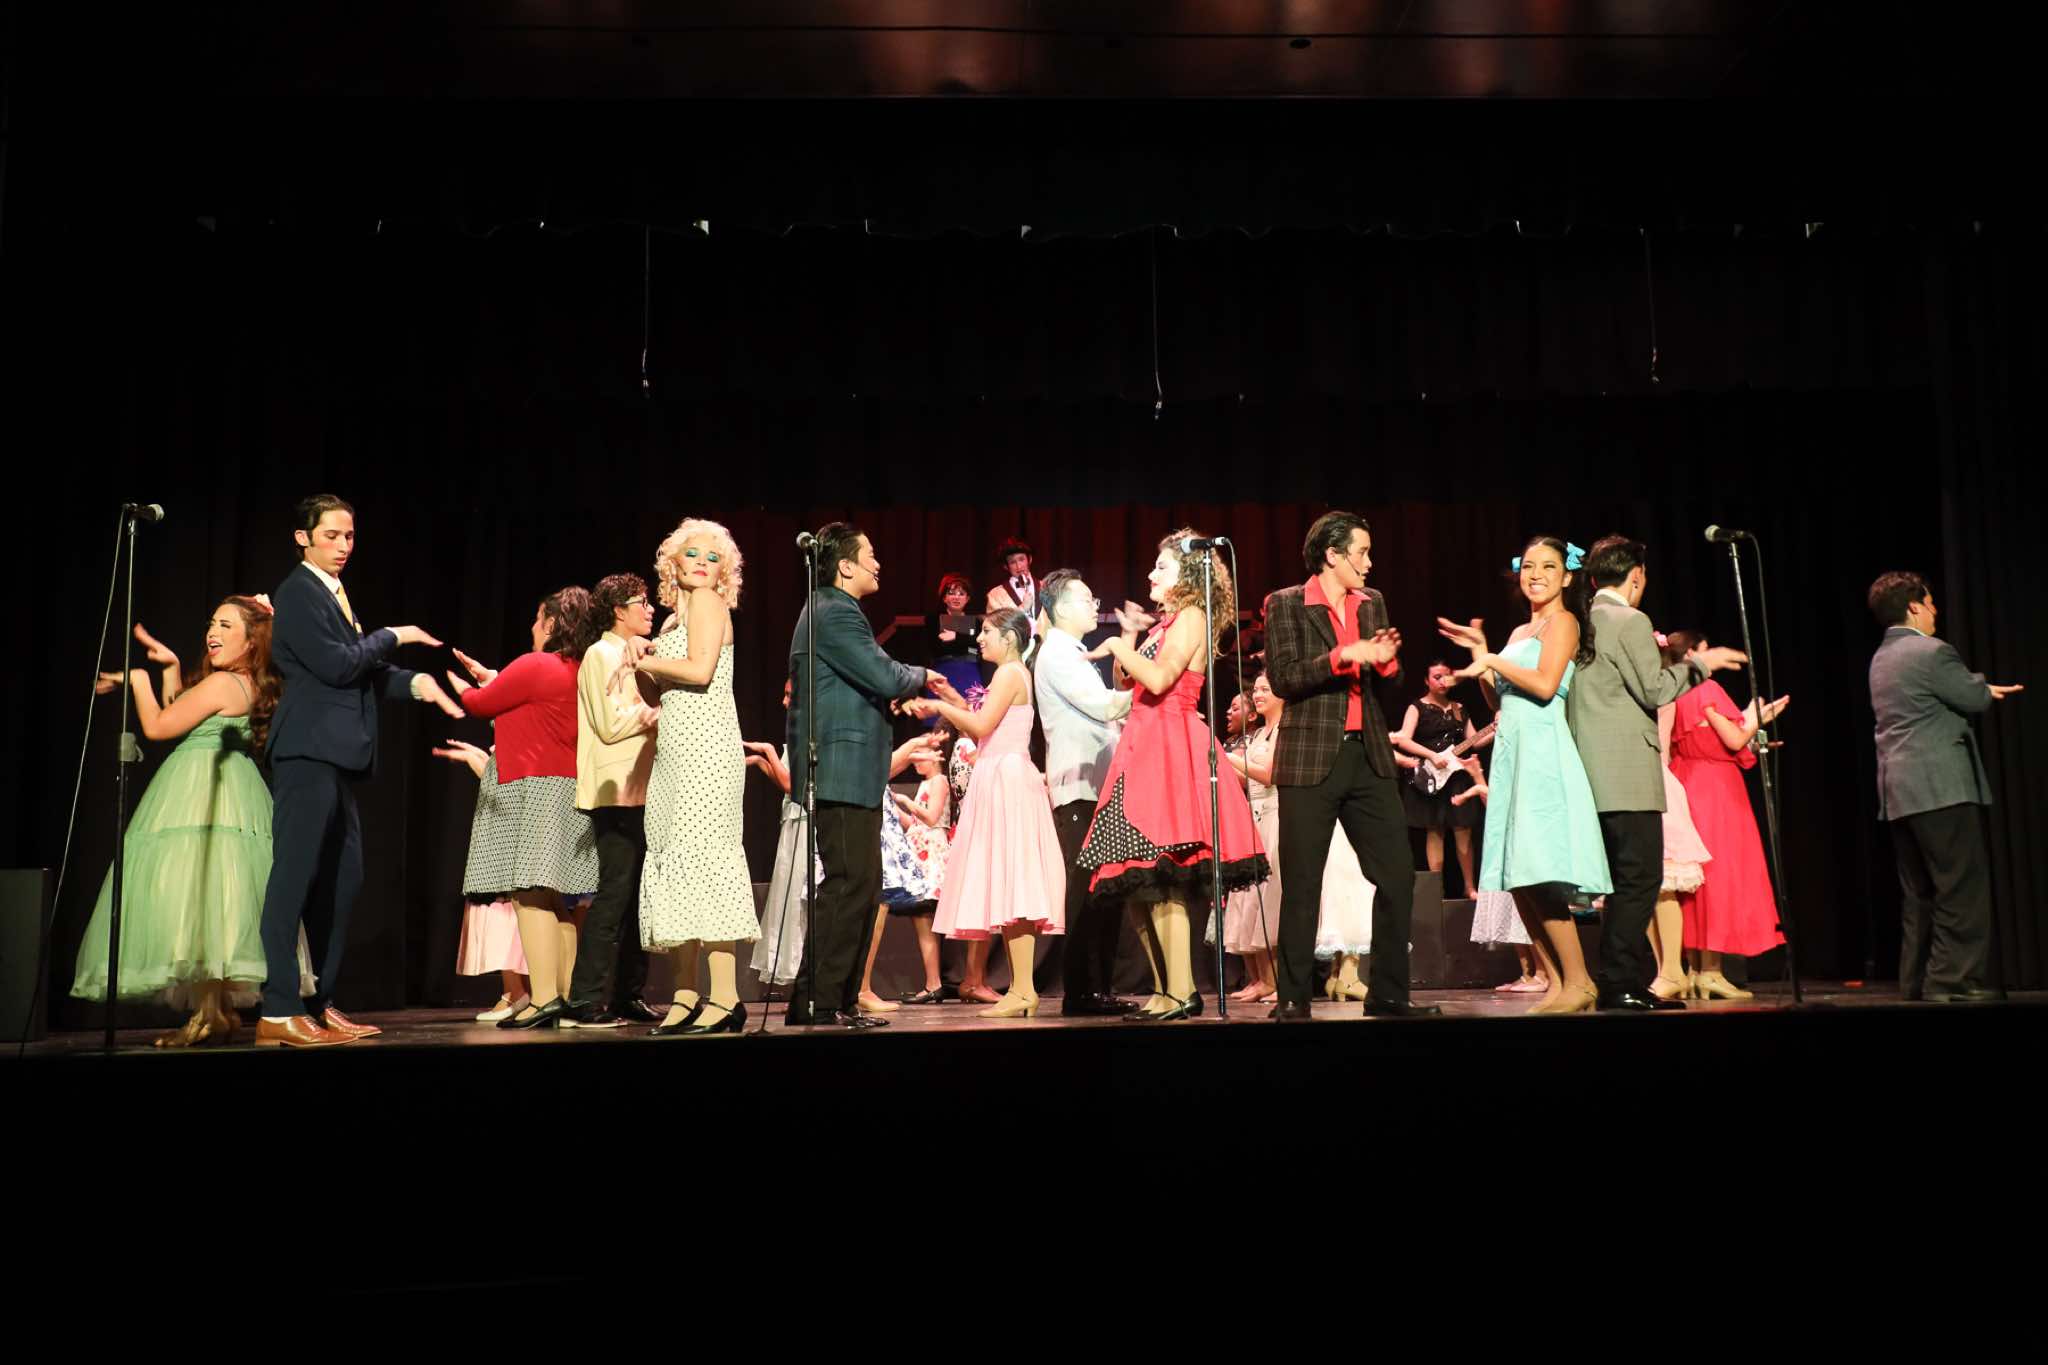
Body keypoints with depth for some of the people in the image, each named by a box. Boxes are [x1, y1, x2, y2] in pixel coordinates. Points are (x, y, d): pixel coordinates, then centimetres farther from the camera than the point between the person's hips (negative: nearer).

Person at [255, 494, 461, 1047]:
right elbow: (336, 665, -16)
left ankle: (321, 1004, 17)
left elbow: (361, 673, 18)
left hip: (336, 756, 10)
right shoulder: (298, 592, -6)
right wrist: (392, 637, -3)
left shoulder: (334, 595, 22)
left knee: (342, 880, 11)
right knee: (294, 876, -10)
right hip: (309, 751, -10)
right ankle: (278, 1011, -8)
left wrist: (416, 682, 2)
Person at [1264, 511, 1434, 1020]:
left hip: (1369, 757, 5)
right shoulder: (1285, 604, -1)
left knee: (1397, 877, 3)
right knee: (1301, 886, 0)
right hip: (1310, 761, -5)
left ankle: (1388, 993, 14)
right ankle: (1293, 998, 10)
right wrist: (1343, 655, -20)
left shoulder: (1372, 604, 14)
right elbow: (1283, 677, -12)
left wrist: (1387, 662, -6)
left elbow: (1389, 688, 16)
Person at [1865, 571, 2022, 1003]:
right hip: (1940, 786, -9)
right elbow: (1976, 699, -3)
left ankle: (1917, 981, 12)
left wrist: (1983, 689, 27)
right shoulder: (1932, 651, -11)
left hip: (1899, 791, 9)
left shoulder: (1881, 658, 17)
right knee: (1962, 888, -5)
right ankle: (1955, 979, -6)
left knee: (1919, 893, 11)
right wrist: (1988, 688, 17)